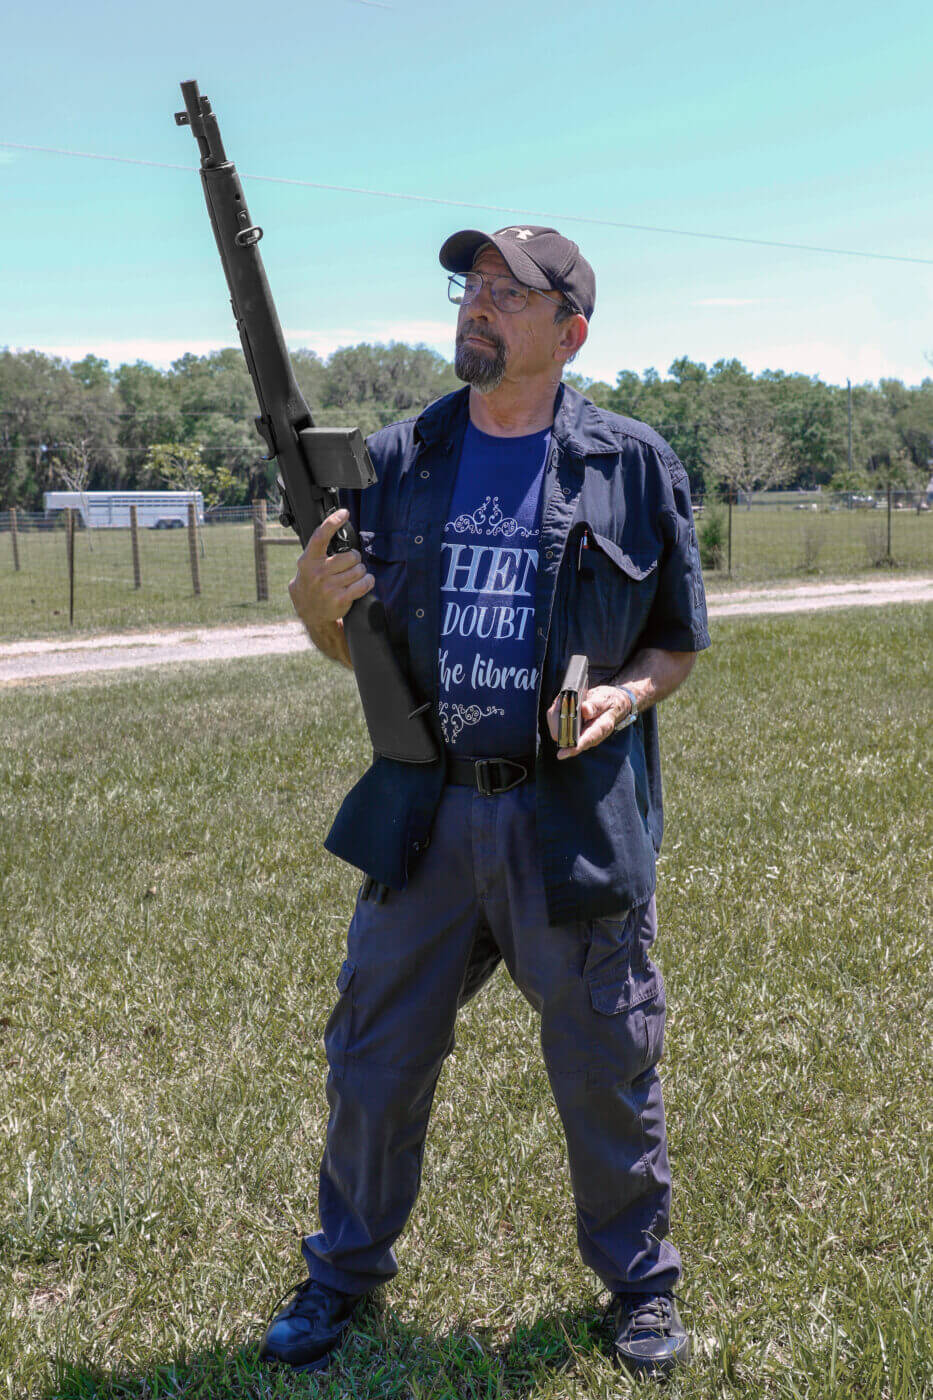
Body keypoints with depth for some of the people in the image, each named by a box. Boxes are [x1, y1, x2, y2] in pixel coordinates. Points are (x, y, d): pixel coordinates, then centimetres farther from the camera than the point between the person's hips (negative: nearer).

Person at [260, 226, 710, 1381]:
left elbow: (680, 641, 7)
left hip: (576, 819, -2)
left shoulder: (633, 466, 0)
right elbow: (357, 648, 11)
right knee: (372, 1059, 12)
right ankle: (344, 1269, 35)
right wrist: (316, 601, -11)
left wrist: (630, 694, -13)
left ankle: (639, 1282, 35)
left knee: (607, 1069, 11)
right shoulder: (397, 461, 5)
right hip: (425, 815, 2)